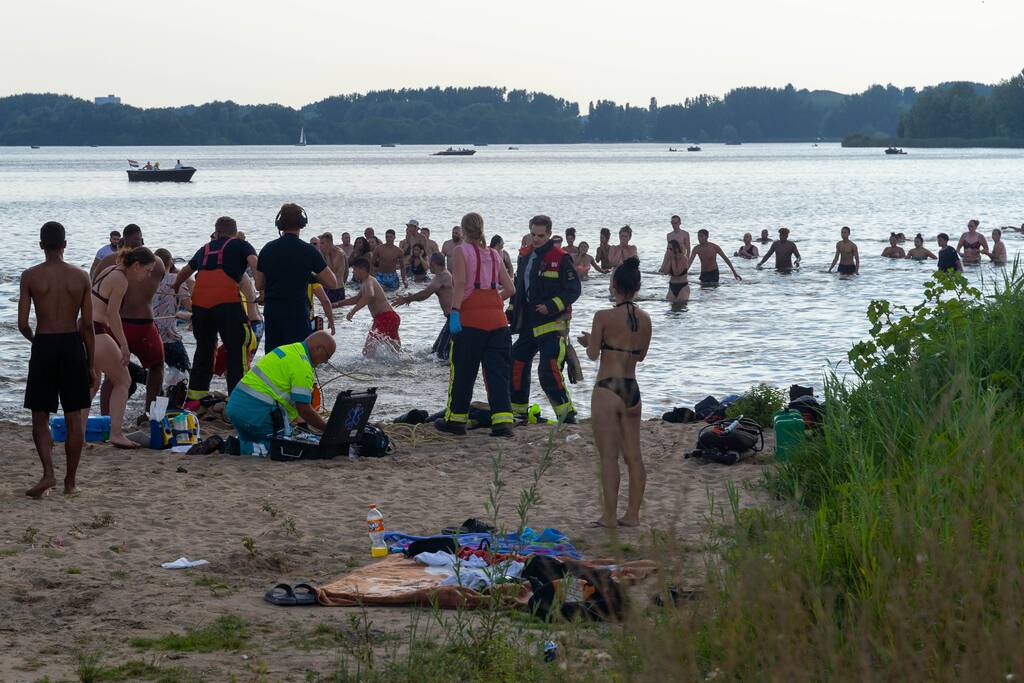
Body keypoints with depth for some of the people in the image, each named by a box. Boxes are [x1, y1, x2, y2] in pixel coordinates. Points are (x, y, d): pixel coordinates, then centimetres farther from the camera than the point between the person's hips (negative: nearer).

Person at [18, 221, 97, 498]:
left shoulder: (30, 276, -5)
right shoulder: (80, 277, 0)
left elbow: (22, 324, -7)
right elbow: (88, 325, 1)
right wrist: (92, 365, 8)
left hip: (44, 346, -2)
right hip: (73, 346, 2)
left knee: (40, 417, 7)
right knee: (74, 418, 9)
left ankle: (48, 473, -12)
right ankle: (70, 482, 12)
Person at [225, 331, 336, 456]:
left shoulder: (287, 350, 18)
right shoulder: (303, 366, -12)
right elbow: (304, 410, -12)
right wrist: (327, 429, -2)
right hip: (257, 413, -10)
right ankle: (241, 448, -15)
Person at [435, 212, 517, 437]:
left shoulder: (461, 252, 2)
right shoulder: (494, 254, 16)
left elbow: (460, 283, -13)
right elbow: (510, 288, 14)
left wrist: (454, 311, -19)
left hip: (470, 318, -4)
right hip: (497, 319, 4)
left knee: (462, 372, 5)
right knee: (498, 372, 1)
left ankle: (456, 419, 12)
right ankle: (503, 420, -8)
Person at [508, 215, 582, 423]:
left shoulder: (561, 259, -11)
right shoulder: (525, 256, 12)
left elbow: (573, 290, -11)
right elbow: (518, 286, 24)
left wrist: (551, 306, -20)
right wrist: (511, 310, 16)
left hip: (553, 323, -8)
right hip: (528, 323, 8)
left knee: (549, 370, -18)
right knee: (517, 364, 12)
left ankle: (567, 414, -11)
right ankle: (519, 412, 25)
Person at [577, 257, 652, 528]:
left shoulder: (604, 317, -11)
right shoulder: (645, 319, 5)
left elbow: (593, 354, -6)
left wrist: (588, 341, 14)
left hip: (608, 389, -5)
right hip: (633, 390, 5)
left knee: (608, 455, -2)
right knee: (633, 455, 11)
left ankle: (609, 516, -2)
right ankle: (632, 514, 15)